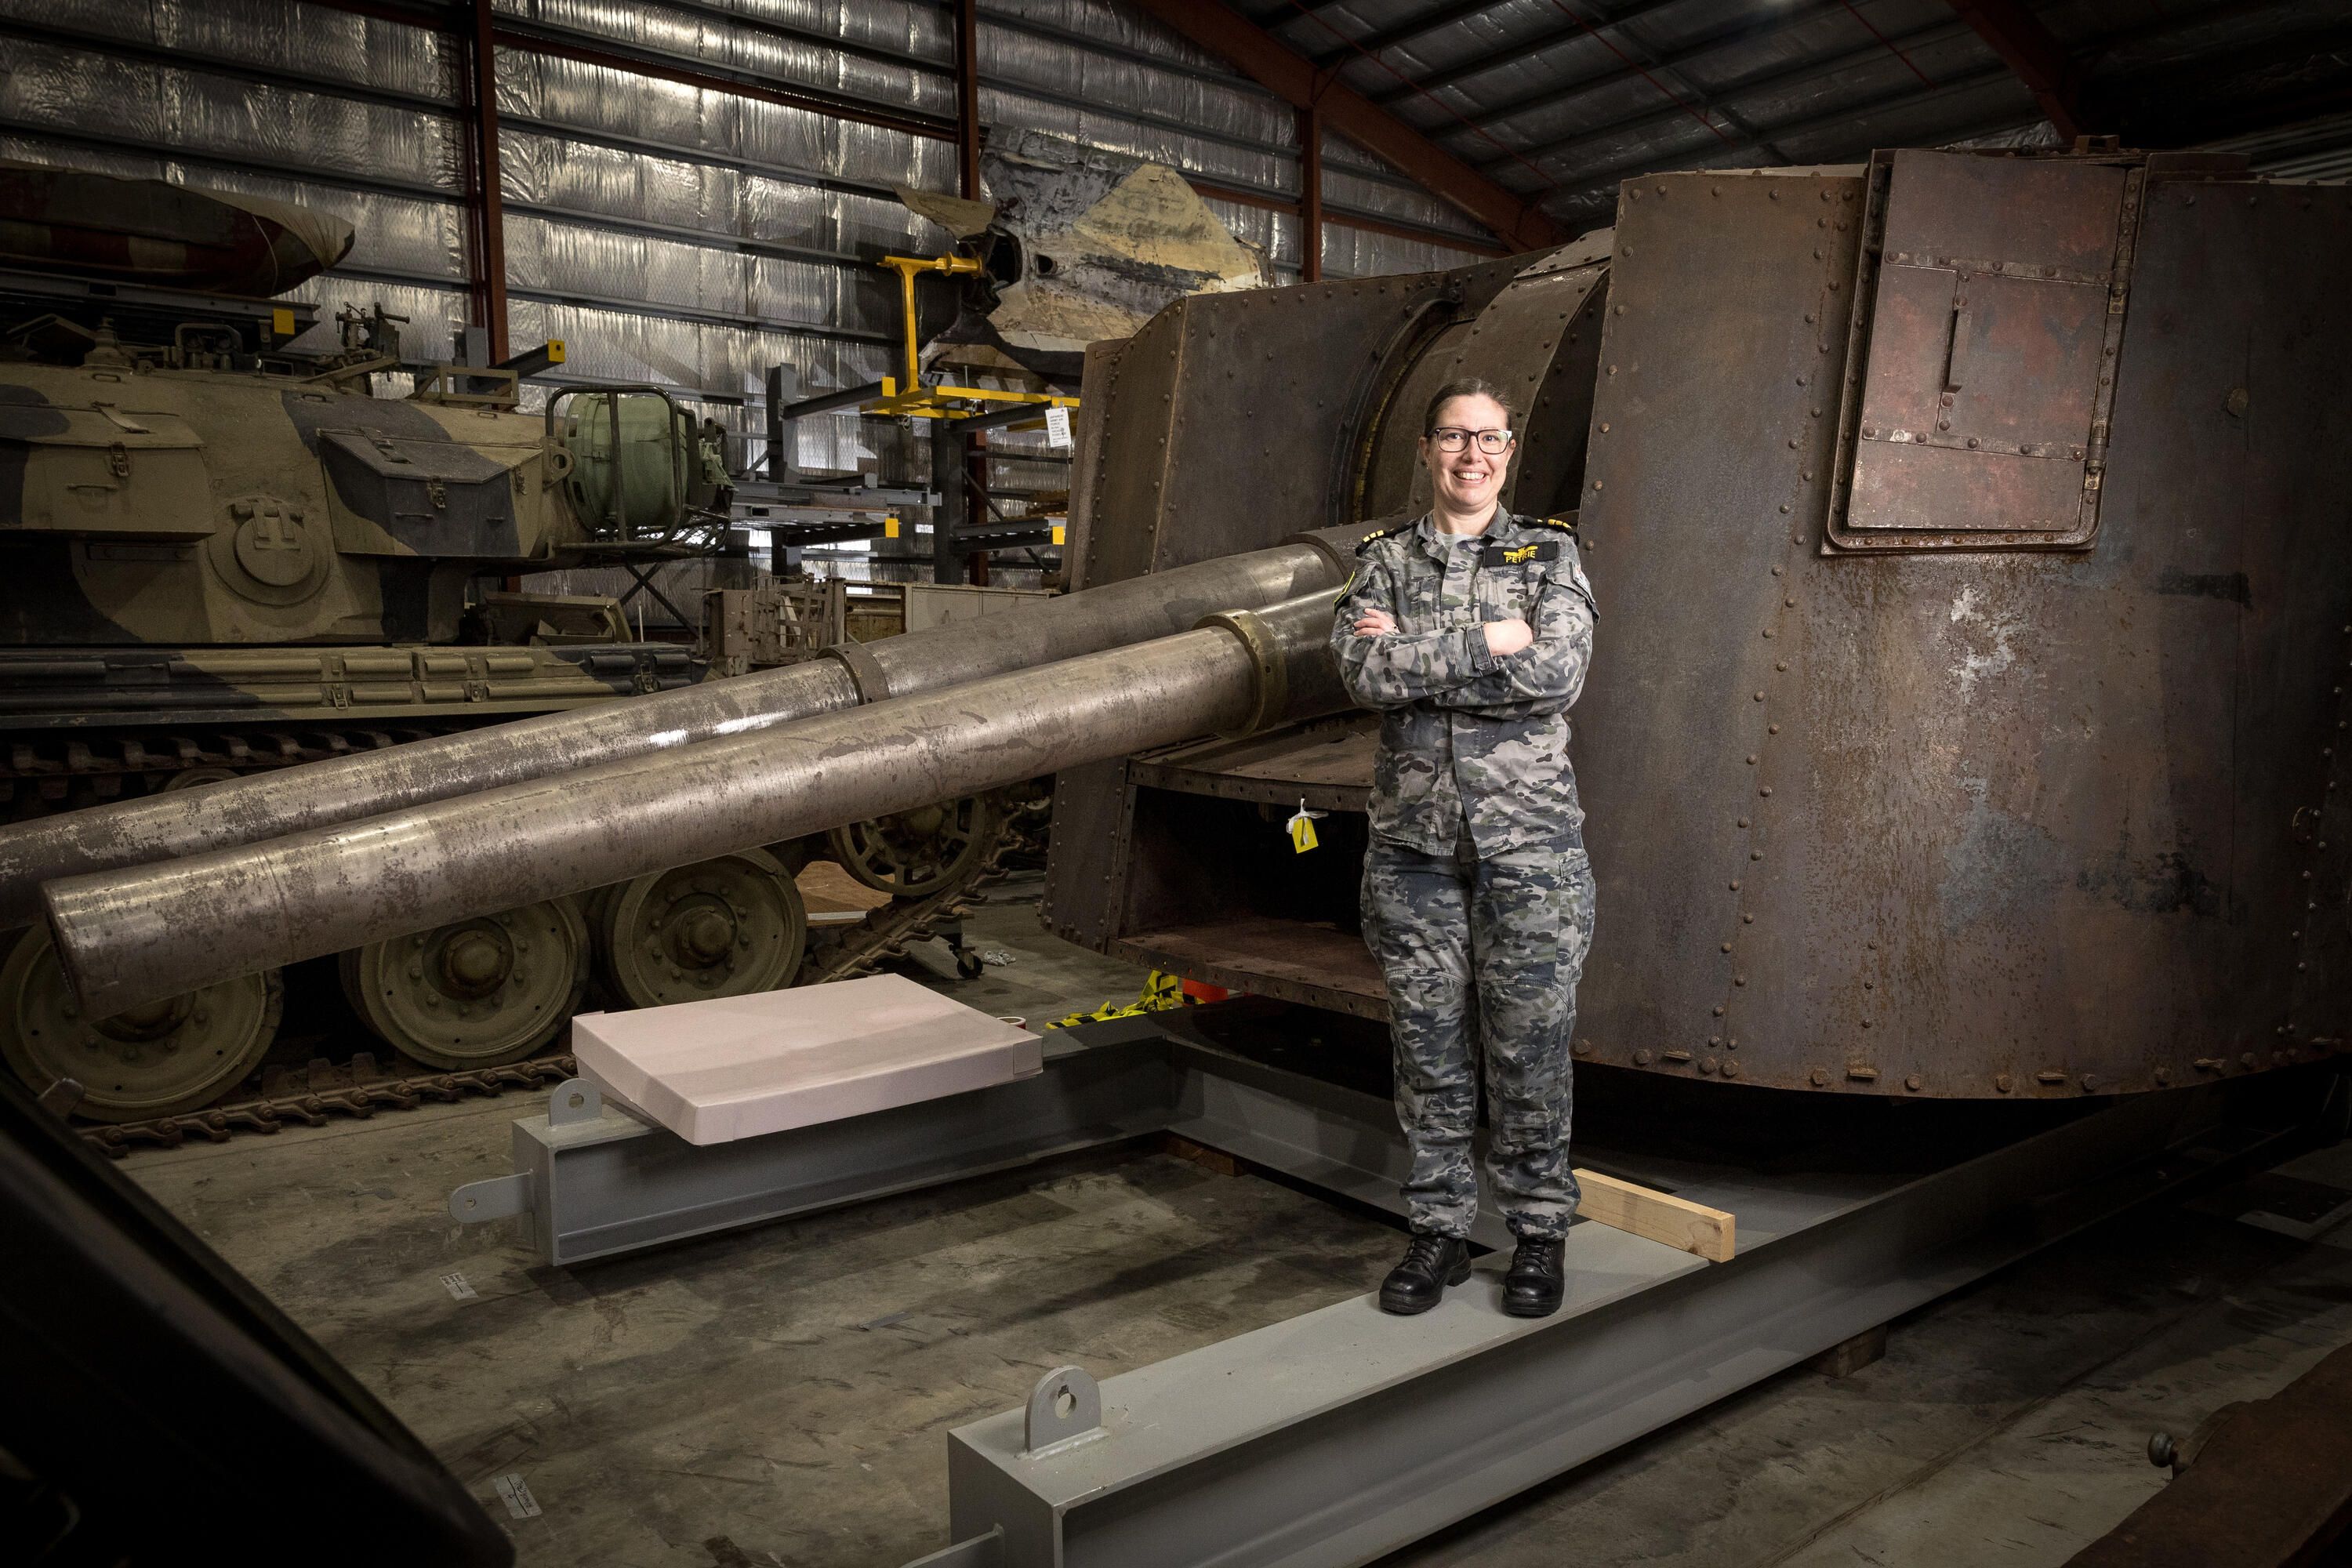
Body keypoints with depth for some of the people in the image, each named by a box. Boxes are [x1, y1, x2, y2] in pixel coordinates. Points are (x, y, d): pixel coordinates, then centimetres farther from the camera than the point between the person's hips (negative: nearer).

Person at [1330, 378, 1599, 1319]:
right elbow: (1364, 675, -9)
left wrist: (1416, 652, -11)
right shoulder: (1385, 560, 9)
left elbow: (1558, 676, -12)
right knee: (1428, 1047, 8)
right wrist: (1486, 645, -13)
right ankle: (1439, 1230, 22)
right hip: (1414, 843, 2)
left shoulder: (1549, 554, 5)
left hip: (1527, 842, -1)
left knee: (1529, 1047, 4)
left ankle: (1540, 1230, 21)